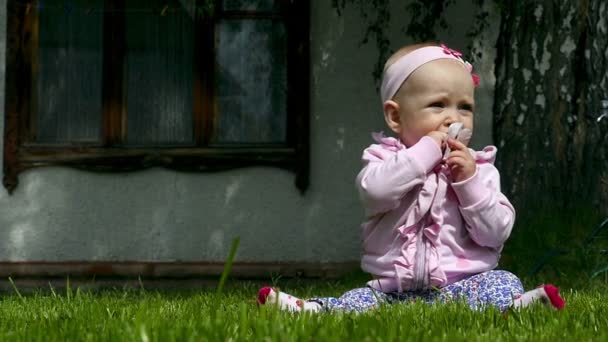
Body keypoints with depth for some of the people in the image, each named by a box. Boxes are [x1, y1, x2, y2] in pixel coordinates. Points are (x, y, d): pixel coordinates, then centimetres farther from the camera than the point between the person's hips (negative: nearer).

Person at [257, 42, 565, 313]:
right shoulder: (386, 158, 4)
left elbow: (495, 233, -3)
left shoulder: (478, 168, 7)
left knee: (504, 284, -25)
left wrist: (469, 180, -13)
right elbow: (374, 190, -21)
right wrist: (425, 150, -19)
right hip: (393, 289, 0)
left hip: (463, 285, 0)